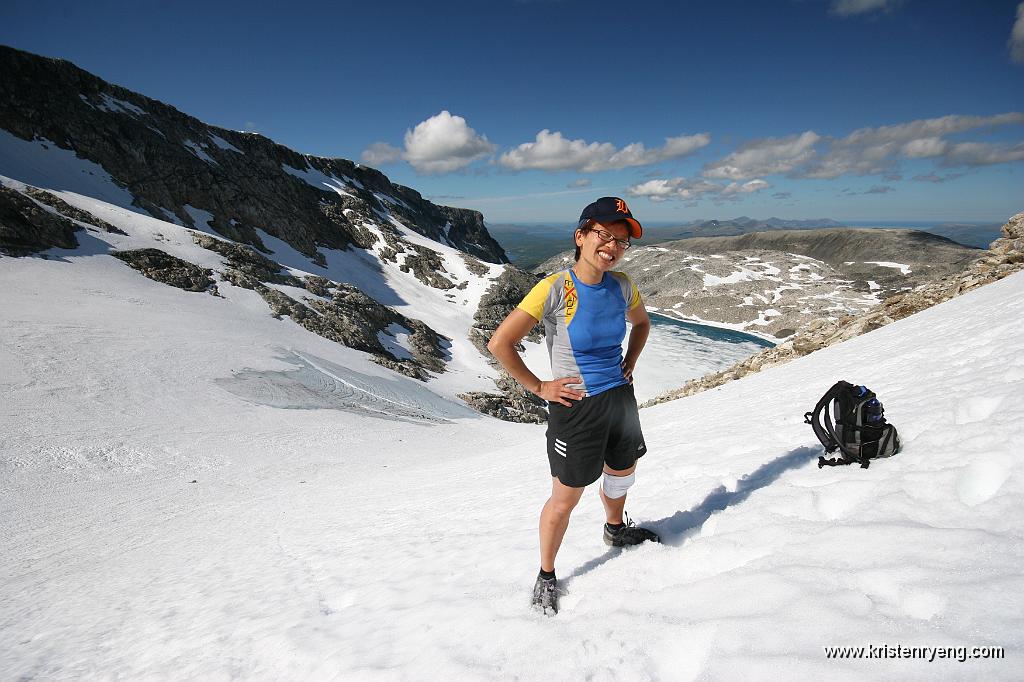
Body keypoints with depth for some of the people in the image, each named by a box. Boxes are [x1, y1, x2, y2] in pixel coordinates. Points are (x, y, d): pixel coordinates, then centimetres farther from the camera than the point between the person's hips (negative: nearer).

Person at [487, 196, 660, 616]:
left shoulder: (622, 286, -3)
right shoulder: (554, 289, -21)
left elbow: (641, 322, 20)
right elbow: (500, 344, -18)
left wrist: (628, 366, 9)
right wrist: (539, 388, -13)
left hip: (620, 397, 6)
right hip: (576, 406, -6)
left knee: (621, 474, 27)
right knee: (565, 500, 6)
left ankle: (616, 530, 58)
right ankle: (546, 575, 30)